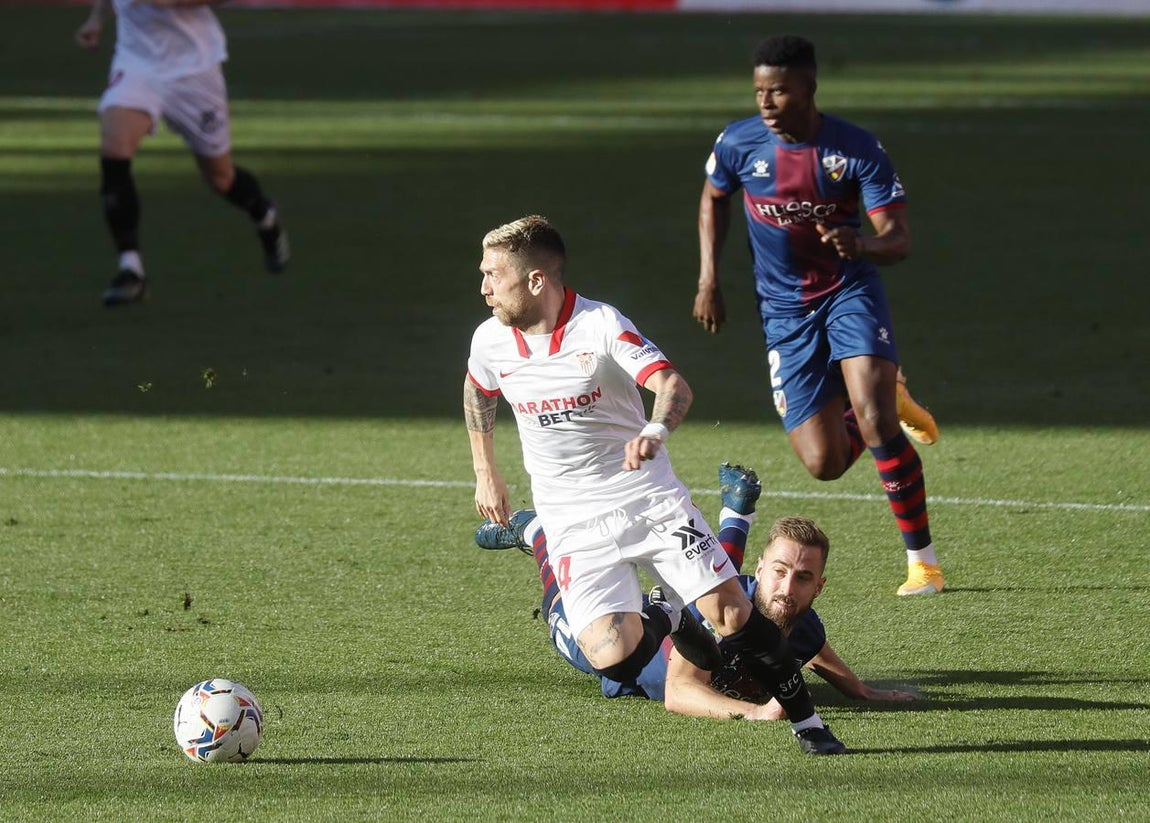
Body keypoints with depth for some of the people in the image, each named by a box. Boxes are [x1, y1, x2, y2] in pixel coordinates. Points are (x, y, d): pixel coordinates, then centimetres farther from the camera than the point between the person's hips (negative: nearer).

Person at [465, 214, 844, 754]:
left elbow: (673, 385, -27)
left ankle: (807, 723, 6)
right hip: (575, 526, 2)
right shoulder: (491, 341, -2)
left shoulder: (602, 325, -15)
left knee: (732, 611, -13)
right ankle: (663, 616, 18)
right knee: (612, 659, -17)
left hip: (652, 502, -2)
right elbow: (477, 394, 22)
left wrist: (655, 432, -47)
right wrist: (485, 474, 25)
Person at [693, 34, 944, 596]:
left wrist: (862, 245, -39)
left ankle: (922, 559, -7)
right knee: (824, 463, -4)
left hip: (851, 293, -3)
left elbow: (899, 238, -16)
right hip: (784, 311, 3)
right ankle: (888, 399, 32)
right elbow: (713, 198, 14)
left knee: (876, 426, -24)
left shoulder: (857, 150, -15)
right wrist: (708, 279, 7)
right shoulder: (738, 144, -8)